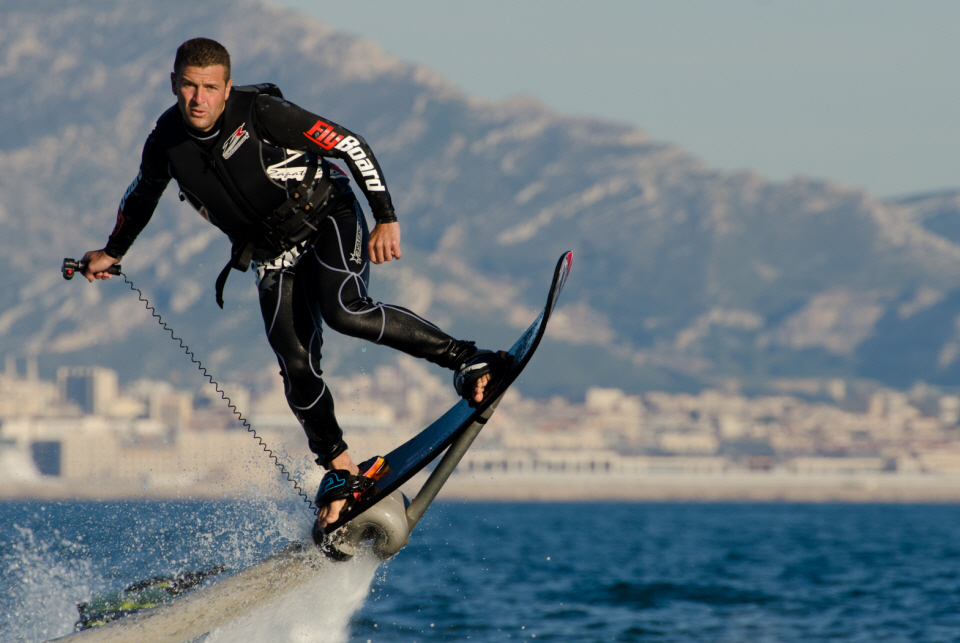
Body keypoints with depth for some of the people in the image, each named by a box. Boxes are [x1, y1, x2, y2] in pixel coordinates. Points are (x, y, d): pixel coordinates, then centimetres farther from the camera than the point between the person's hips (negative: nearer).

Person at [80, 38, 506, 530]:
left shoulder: (260, 113, -21)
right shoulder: (166, 143, -6)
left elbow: (351, 146, -18)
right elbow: (143, 193, 19)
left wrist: (387, 220, -24)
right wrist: (113, 253, 29)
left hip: (328, 219, -4)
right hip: (276, 258, 4)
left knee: (345, 312, -31)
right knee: (296, 366, -11)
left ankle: (465, 360, -24)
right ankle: (341, 471, 5)